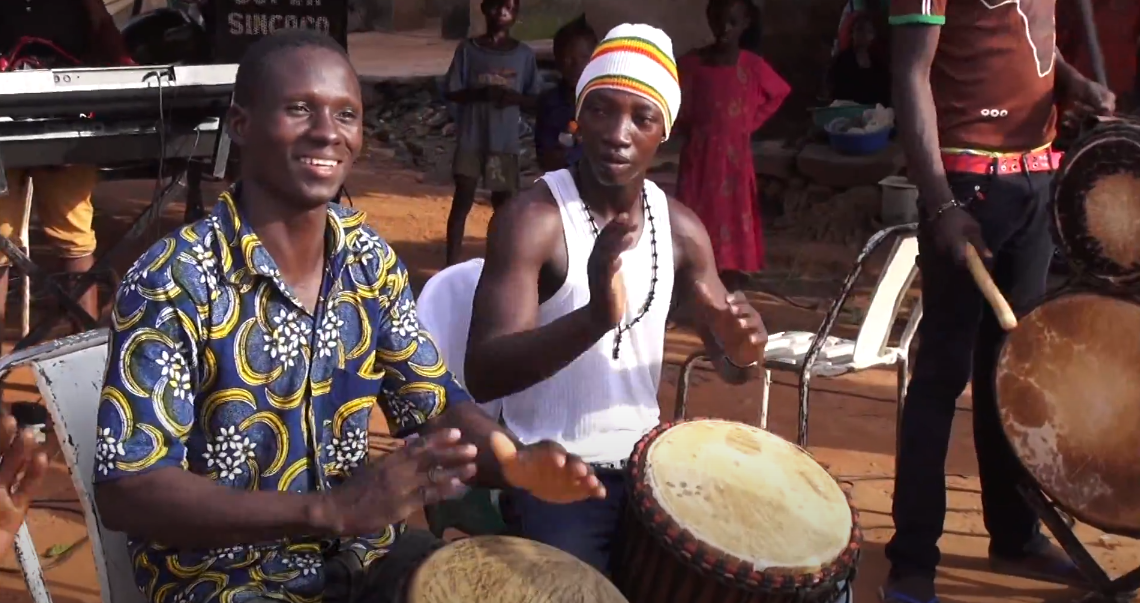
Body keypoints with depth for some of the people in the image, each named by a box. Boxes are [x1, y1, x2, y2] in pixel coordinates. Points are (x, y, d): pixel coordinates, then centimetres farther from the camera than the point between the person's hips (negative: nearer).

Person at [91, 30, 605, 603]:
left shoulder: (370, 258, -2)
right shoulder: (173, 282, -19)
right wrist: (324, 508, -33)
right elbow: (125, 490, -22)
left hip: (358, 550, 6)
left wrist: (516, 462, -17)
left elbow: (432, 399, 5)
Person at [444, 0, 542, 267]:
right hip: (471, 140, -1)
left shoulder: (524, 54, 2)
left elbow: (535, 99, 5)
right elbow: (452, 93, -2)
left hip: (506, 142, 1)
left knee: (503, 204, 8)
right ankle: (451, 267, 8)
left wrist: (515, 97, -16)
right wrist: (480, 93, -19)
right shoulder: (468, 49, -2)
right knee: (462, 201, 2)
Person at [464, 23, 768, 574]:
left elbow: (729, 365, 9)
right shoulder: (531, 219, -16)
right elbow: (482, 376, -26)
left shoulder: (680, 228, 2)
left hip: (646, 462, 5)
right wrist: (595, 318, -43)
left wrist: (742, 349, -16)